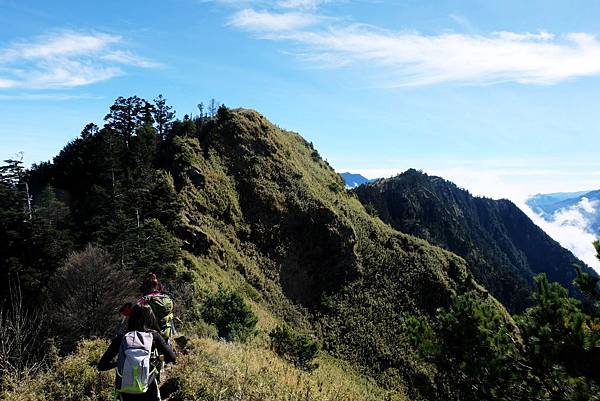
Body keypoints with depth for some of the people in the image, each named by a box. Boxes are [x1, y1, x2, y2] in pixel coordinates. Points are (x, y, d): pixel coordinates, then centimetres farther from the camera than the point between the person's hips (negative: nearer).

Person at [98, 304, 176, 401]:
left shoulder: (120, 338, -3)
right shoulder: (153, 336, -6)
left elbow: (101, 366, -2)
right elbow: (171, 357, -11)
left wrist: (118, 362, 14)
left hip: (125, 391, 2)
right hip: (148, 393, -2)